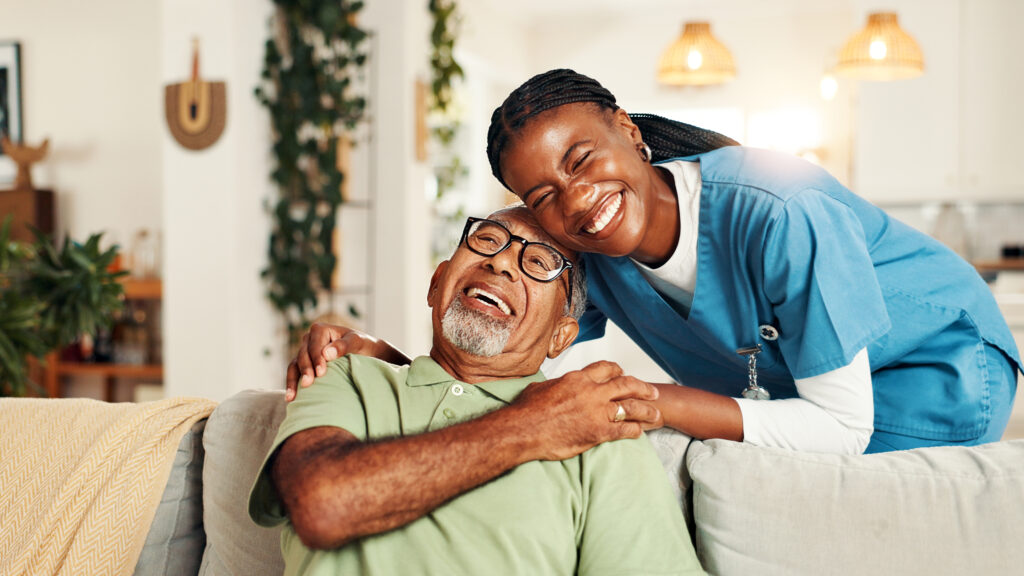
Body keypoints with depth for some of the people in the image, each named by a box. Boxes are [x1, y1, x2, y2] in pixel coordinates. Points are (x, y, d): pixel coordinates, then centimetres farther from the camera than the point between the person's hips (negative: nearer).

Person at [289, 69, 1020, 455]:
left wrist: (653, 401, -37)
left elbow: (841, 428, -30)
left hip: (942, 363, -6)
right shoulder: (585, 263, -16)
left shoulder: (781, 218, -35)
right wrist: (378, 354, -27)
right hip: (801, 387, 6)